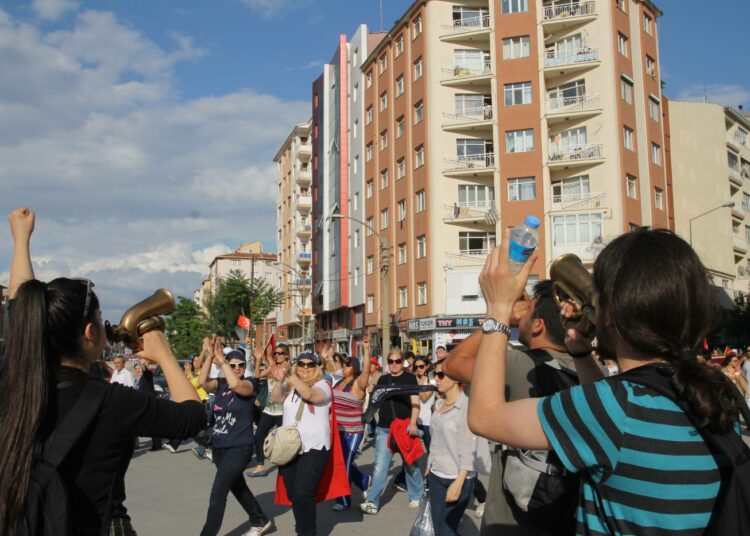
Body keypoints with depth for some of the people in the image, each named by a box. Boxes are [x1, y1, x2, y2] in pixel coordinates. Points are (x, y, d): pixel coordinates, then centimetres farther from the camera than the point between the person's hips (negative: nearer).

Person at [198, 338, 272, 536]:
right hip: (218, 446, 7)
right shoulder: (220, 384, 3)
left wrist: (221, 359, -26)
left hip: (239, 448, -7)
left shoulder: (248, 384, -9)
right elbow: (203, 382, -17)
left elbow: (235, 384, -33)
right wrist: (211, 356, -25)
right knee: (237, 487, 21)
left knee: (218, 492, -12)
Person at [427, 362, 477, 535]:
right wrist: (429, 466, 13)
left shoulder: (467, 406, -15)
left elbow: (468, 450, -18)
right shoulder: (438, 405, 7)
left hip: (456, 478, -7)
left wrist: (458, 483, -20)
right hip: (436, 476, 7)